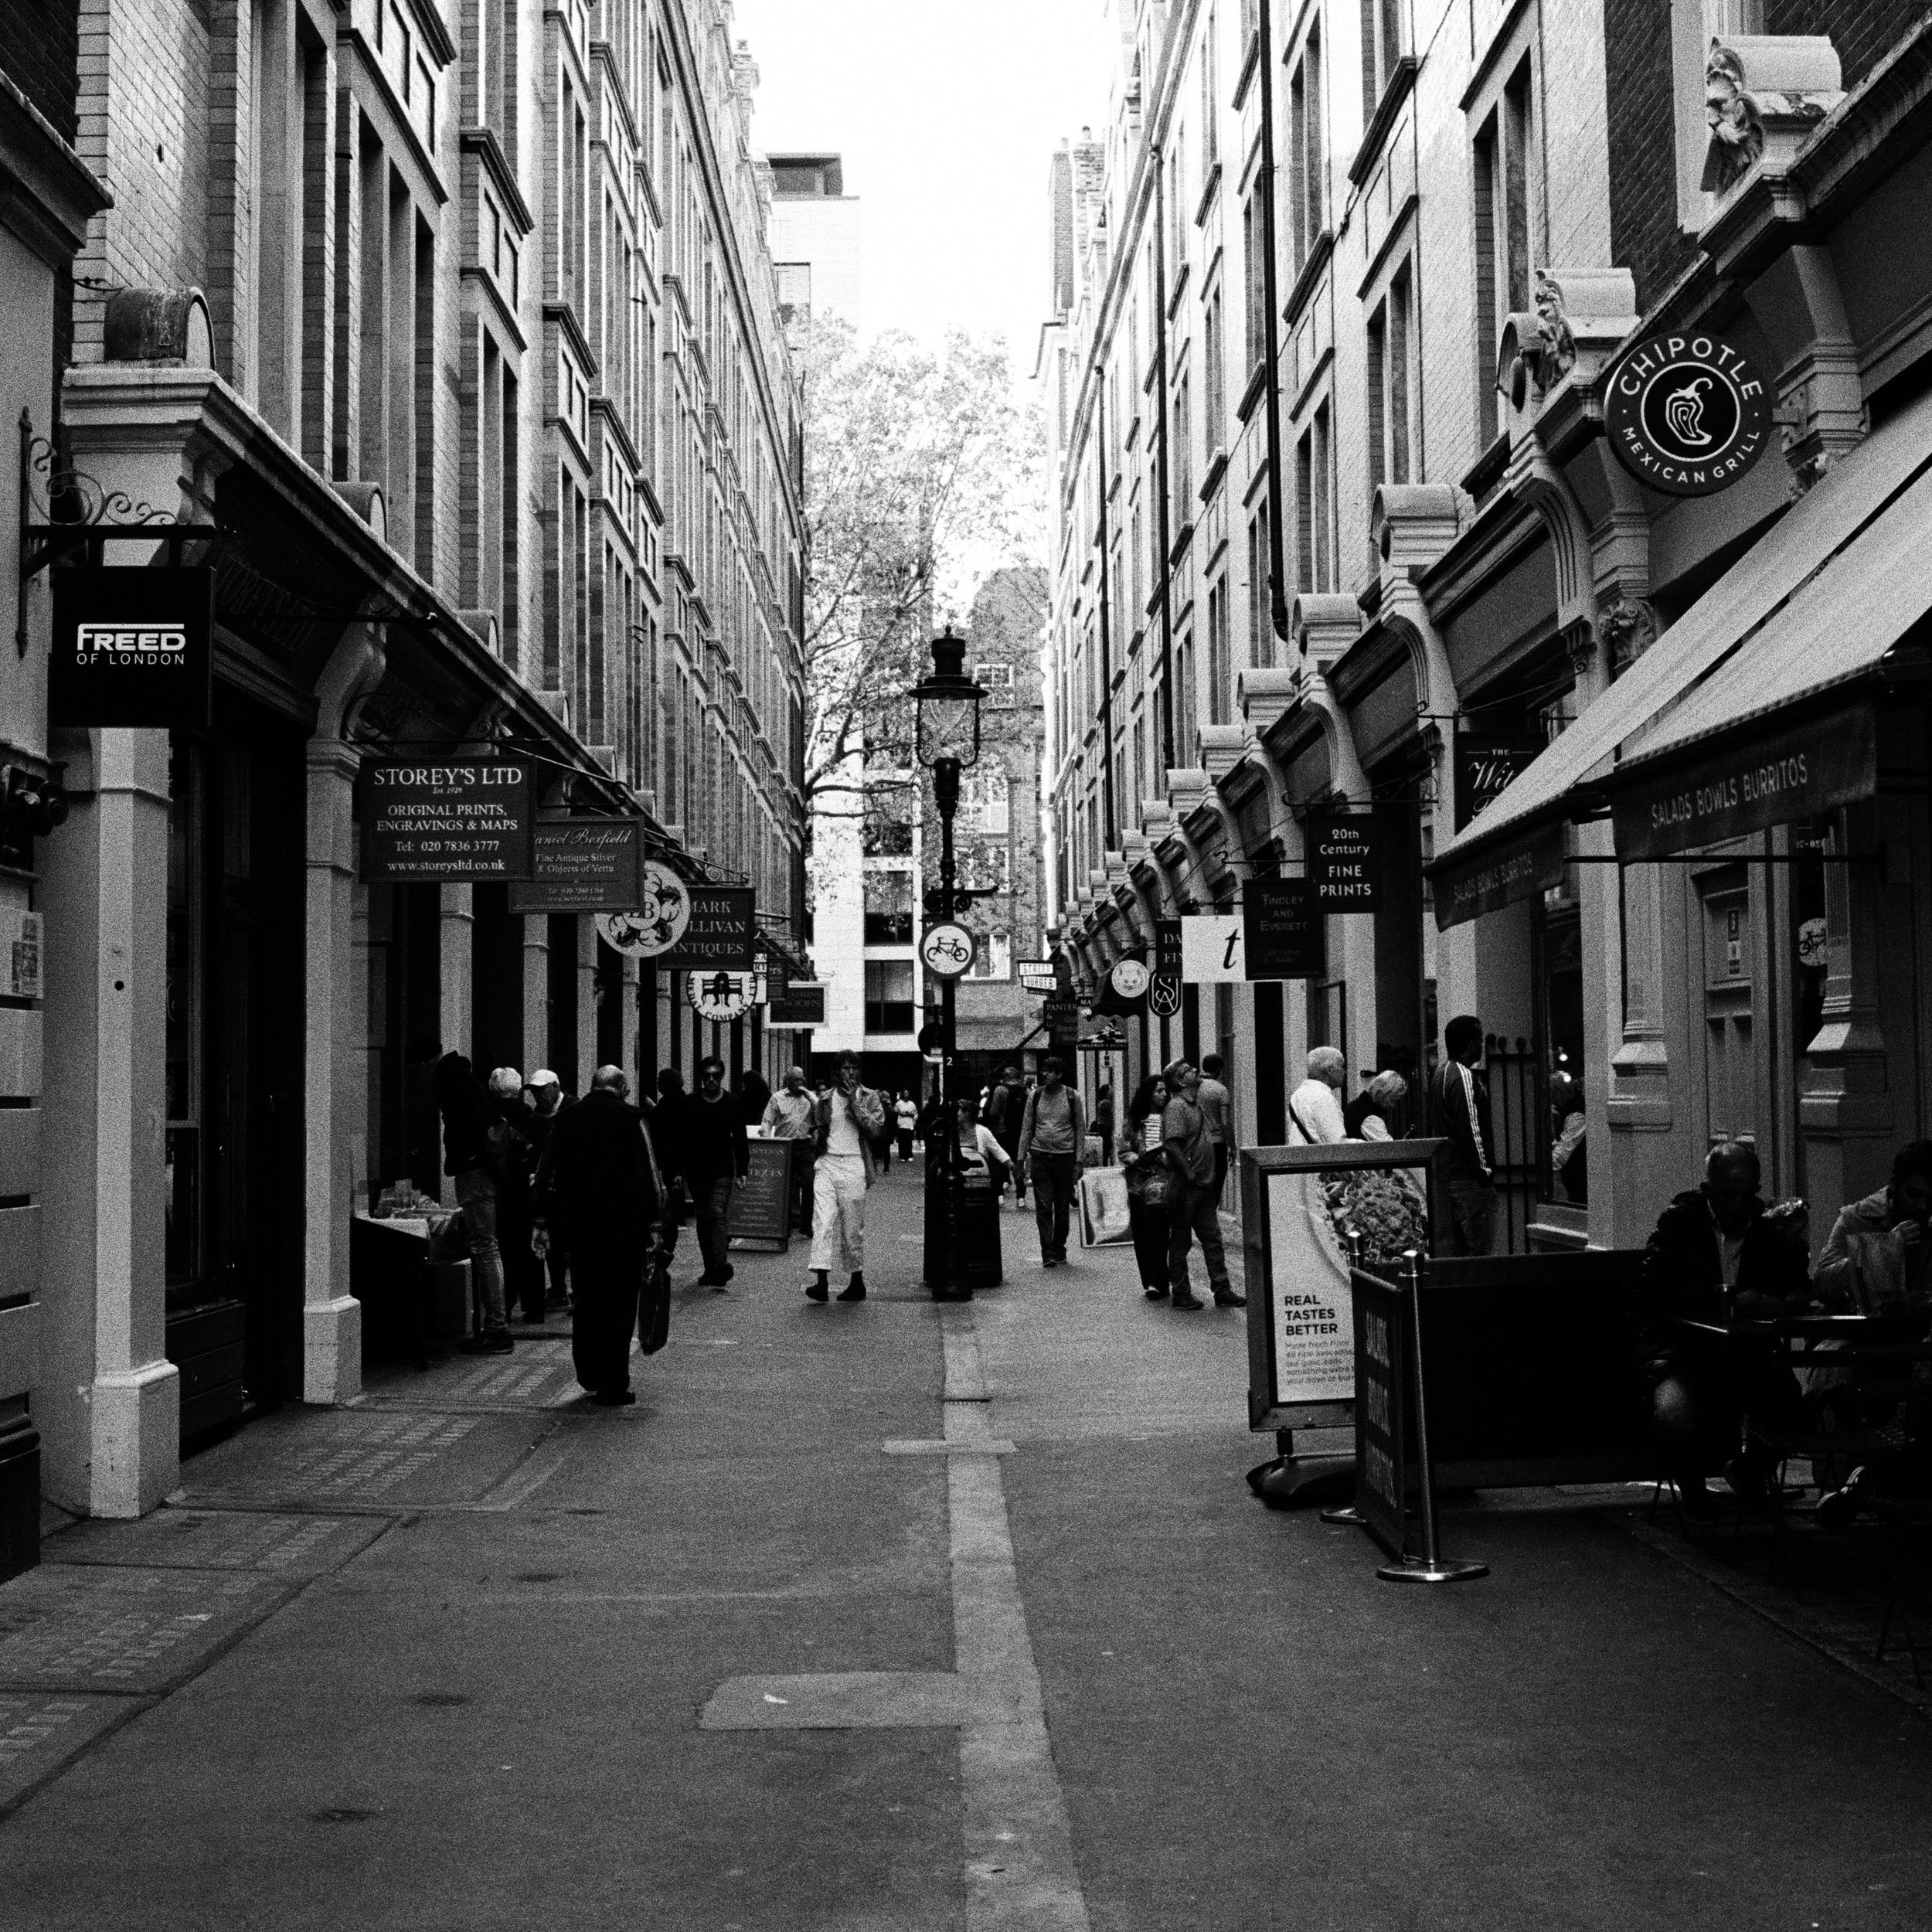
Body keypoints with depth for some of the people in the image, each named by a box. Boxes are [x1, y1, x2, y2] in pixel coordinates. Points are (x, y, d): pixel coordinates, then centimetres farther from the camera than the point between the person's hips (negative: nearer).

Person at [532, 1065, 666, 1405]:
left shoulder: (566, 1119, 8)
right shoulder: (632, 1119, -4)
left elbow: (545, 1174, 11)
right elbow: (651, 1176, -7)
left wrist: (543, 1222, 15)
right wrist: (655, 1224, -4)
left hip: (577, 1226, 4)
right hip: (624, 1227, -4)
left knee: (586, 1303, 18)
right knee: (619, 1307, 2)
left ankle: (590, 1377, 21)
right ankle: (613, 1388, 3)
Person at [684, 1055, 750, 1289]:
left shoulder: (733, 1103, 2)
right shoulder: (690, 1104, 1)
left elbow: (740, 1139, 7)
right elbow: (681, 1139, 3)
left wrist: (742, 1171, 3)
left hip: (723, 1169, -2)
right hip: (696, 1170, 2)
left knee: (717, 1212, -18)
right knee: (704, 1218, 6)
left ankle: (721, 1264, -24)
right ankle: (711, 1269, 13)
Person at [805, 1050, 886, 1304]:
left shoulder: (868, 1097, 4)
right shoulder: (825, 1098, 12)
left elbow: (874, 1128, -11)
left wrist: (854, 1101, -13)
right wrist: (816, 1136, 4)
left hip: (853, 1166, -2)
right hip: (826, 1163, 2)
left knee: (852, 1226, 3)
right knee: (823, 1221, -11)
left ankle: (857, 1281, 16)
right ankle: (820, 1280, -18)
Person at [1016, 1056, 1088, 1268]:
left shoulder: (1072, 1097, 0)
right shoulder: (1035, 1096, 4)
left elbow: (1081, 1130, 4)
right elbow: (1026, 1128, 9)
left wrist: (1079, 1161, -1)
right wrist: (1021, 1158, 5)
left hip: (1065, 1157, -1)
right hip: (1040, 1155, 1)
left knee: (1063, 1208, 7)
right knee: (1043, 1207, -7)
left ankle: (1059, 1250, 21)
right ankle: (1047, 1254, -8)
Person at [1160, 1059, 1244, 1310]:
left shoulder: (1193, 1107, 15)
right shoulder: (1176, 1107, -15)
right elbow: (1171, 1145, -25)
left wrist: (1208, 1178, 15)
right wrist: (1190, 1174, -20)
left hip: (1203, 1186, 9)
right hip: (1186, 1187, -9)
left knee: (1212, 1239, 9)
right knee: (1181, 1242, 2)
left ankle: (1223, 1292, 13)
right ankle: (1181, 1295, 10)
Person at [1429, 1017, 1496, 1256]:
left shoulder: (1440, 1074, 14)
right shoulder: (1464, 1077, -16)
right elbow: (1470, 1129, -19)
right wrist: (1484, 1170, -14)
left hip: (1444, 1171, 10)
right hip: (1467, 1176, -10)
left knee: (1448, 1246, 11)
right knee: (1480, 1247, -7)